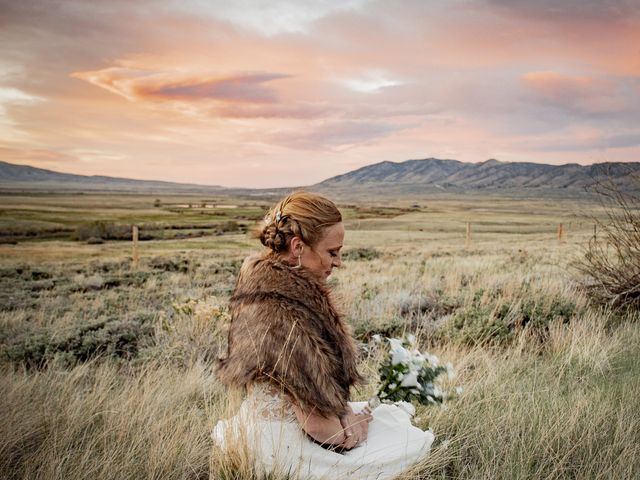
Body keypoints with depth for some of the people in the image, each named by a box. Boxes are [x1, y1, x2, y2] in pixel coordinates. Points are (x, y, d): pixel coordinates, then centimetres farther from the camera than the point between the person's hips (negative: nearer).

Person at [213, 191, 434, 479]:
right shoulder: (281, 313, -30)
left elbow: (325, 368, 7)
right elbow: (316, 424, -26)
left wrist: (344, 411, -3)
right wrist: (343, 434, -7)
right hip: (287, 442, -9)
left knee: (396, 416, 22)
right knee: (415, 442, 3)